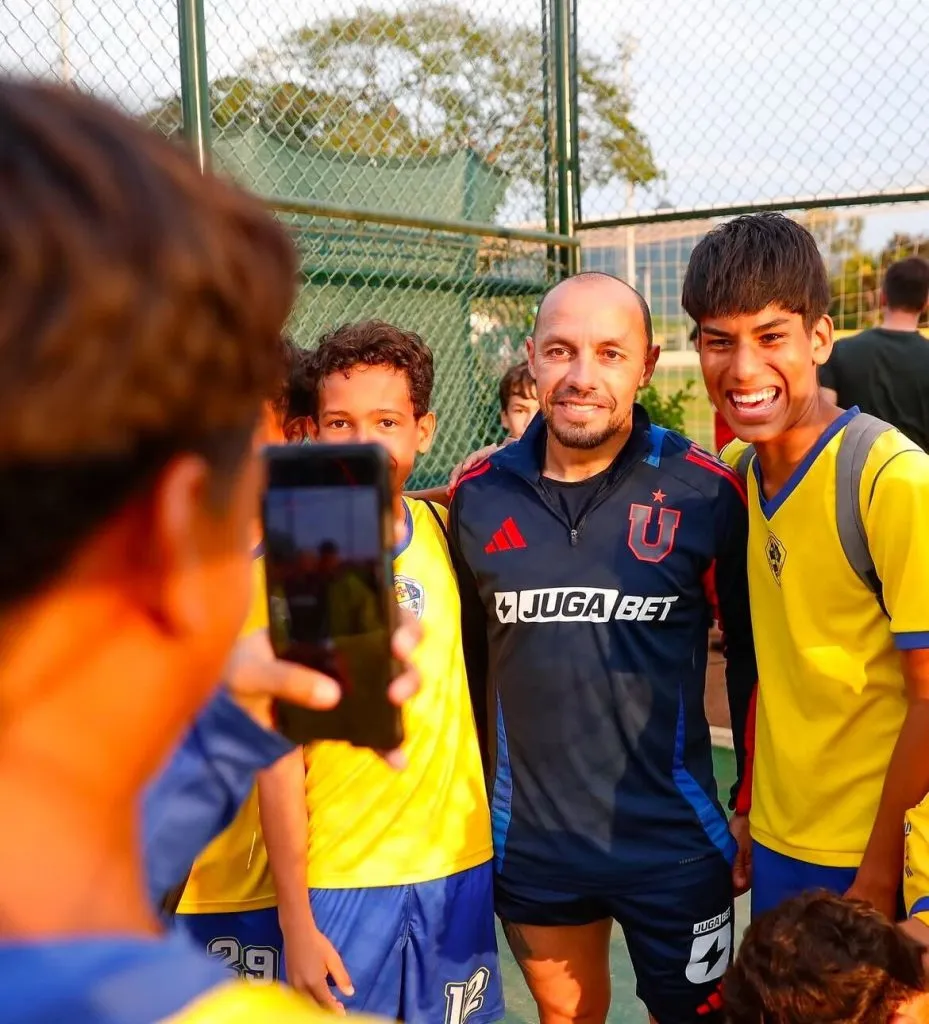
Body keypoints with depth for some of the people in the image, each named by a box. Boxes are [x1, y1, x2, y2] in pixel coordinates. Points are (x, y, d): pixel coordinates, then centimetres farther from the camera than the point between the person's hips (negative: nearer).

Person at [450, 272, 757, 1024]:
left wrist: (754, 807, 2)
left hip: (675, 842, -2)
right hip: (528, 845, 3)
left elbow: (755, 654, -1)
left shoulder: (708, 493, -11)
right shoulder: (479, 496, -4)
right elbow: (467, 660, 7)